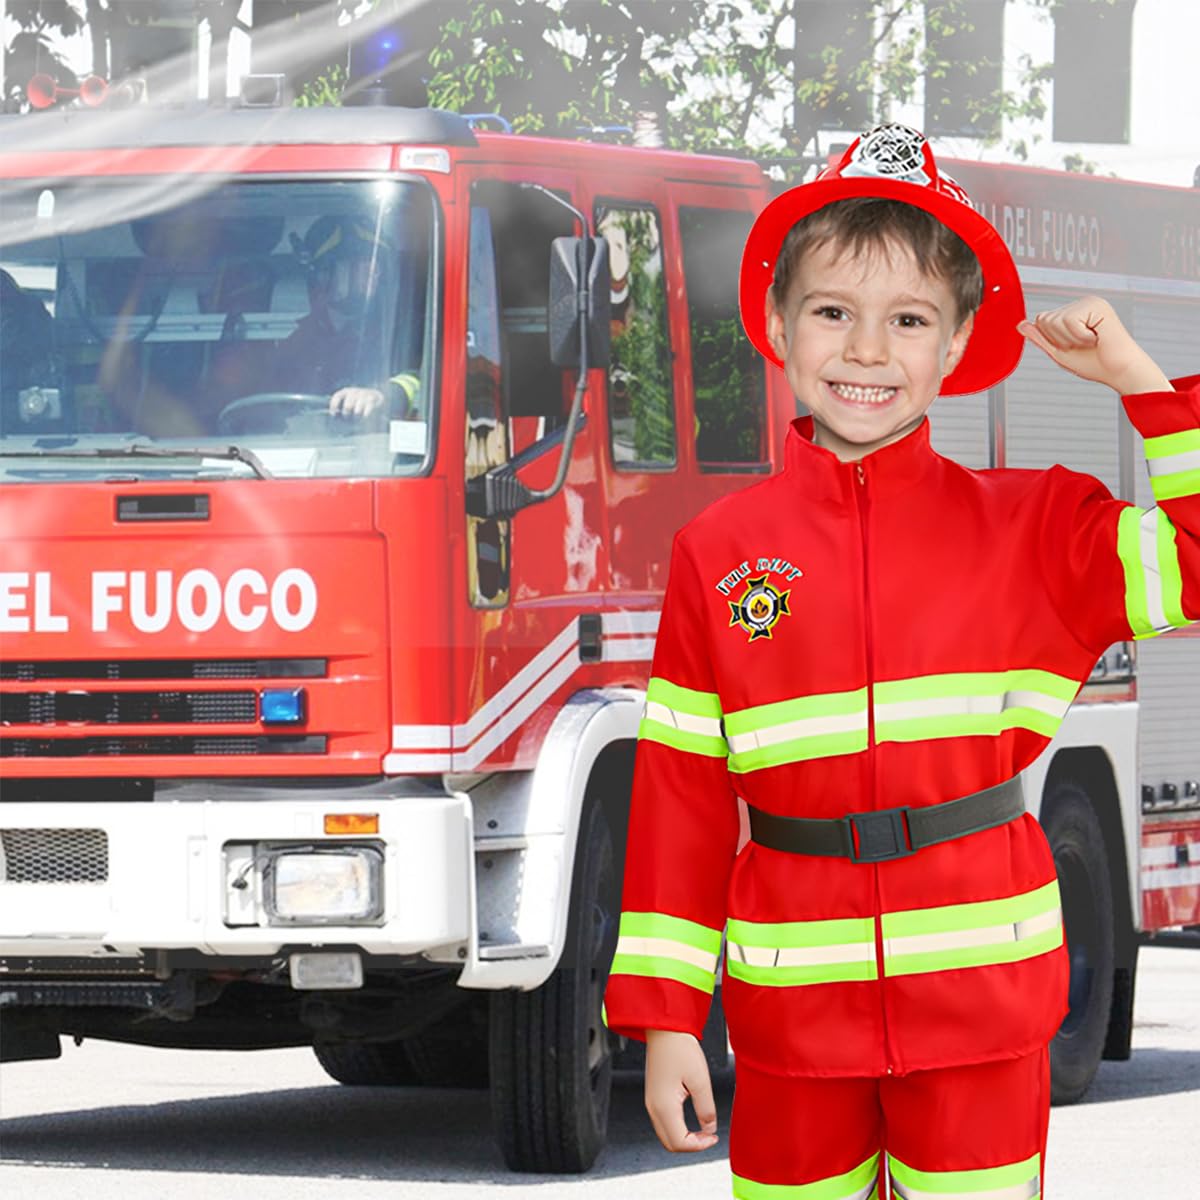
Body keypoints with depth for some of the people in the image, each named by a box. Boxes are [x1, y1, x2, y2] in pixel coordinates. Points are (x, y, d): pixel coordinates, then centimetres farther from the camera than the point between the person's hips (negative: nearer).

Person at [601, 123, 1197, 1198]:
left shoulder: (1029, 529, 4)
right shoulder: (717, 553, 4)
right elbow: (681, 797, 4)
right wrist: (664, 1018, 2)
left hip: (979, 993, -1)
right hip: (795, 1015, 1)